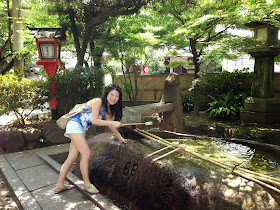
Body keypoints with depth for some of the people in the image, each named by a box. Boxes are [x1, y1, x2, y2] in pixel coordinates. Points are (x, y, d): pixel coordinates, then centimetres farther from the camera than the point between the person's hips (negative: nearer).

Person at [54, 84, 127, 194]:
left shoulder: (107, 108, 11)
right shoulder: (98, 101, -16)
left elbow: (110, 124, 20)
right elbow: (94, 120, -24)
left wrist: (120, 138, 23)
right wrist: (113, 123, -25)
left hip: (81, 129, 9)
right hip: (74, 124, -9)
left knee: (72, 157, 7)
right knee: (86, 153, -11)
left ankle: (59, 185, 16)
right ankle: (87, 184, 3)